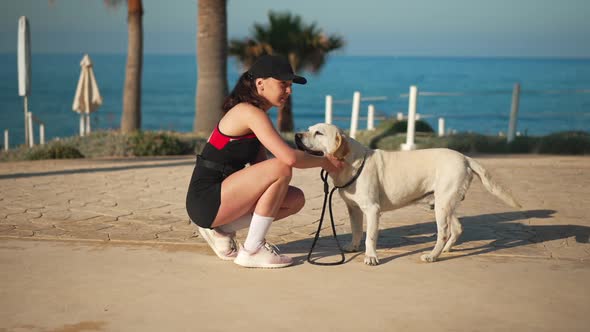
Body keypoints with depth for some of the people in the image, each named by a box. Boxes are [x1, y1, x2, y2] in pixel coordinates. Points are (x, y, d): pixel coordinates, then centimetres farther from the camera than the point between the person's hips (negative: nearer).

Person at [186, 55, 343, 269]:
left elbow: (260, 165, 12)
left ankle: (221, 230, 8)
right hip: (205, 199, -10)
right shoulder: (250, 112, -16)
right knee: (281, 169, -24)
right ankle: (252, 251, -13)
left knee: (296, 199, 8)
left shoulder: (255, 114, 14)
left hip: (221, 195, 10)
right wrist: (324, 162, -10)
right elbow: (288, 158, -26)